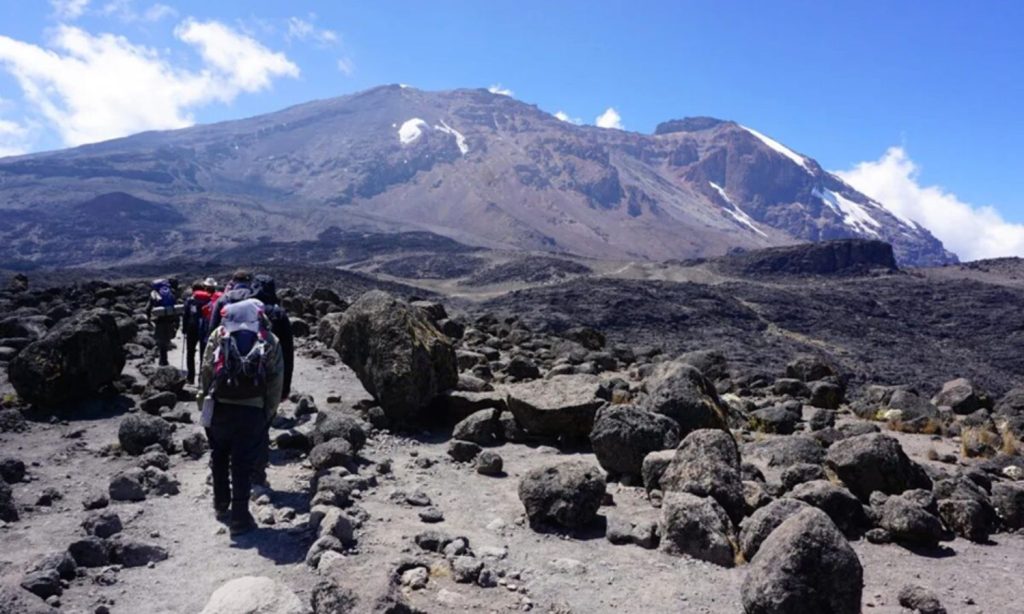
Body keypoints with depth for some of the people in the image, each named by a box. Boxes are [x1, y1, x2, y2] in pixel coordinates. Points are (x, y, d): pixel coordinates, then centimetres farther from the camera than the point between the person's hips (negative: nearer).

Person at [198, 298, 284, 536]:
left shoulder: (219, 335, 0)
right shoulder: (270, 341, 0)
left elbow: (206, 371, 0)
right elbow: (277, 380, 0)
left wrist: (204, 402, 8)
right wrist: (269, 410, 8)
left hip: (219, 407, 1)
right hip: (252, 410, -1)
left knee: (219, 456, 22)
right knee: (243, 463, 4)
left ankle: (221, 504, 35)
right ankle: (239, 516, 6)